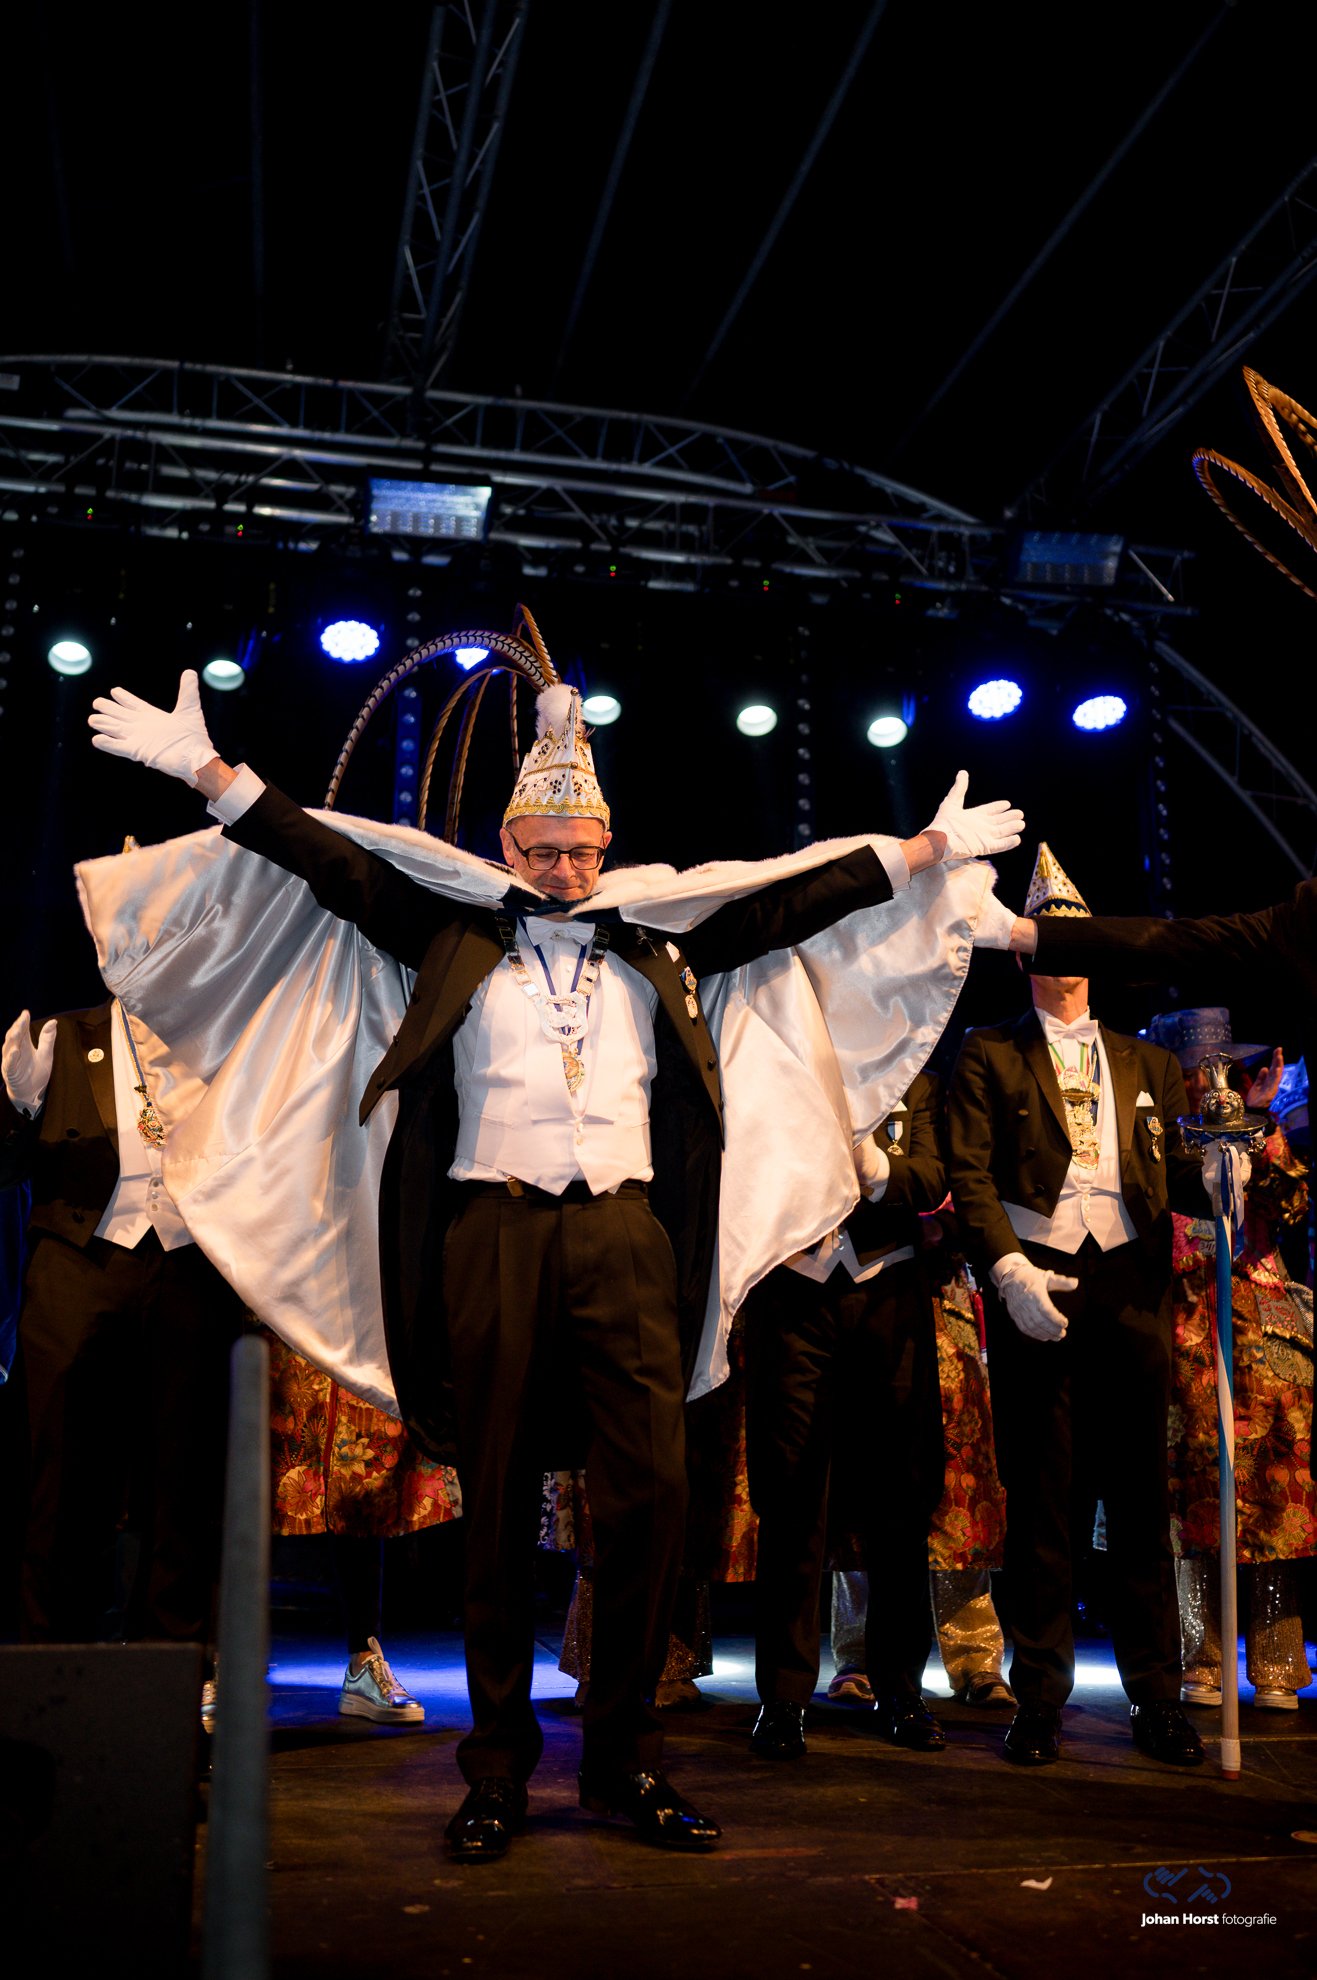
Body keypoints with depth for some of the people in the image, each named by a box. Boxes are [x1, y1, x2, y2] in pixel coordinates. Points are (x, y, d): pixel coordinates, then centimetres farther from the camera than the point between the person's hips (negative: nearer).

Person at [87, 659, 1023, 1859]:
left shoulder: (654, 951, 18)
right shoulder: (457, 939, 13)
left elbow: (787, 905, 19)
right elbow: (334, 862, 11)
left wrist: (930, 849, 20)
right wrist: (208, 769, 7)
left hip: (628, 1235, 1)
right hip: (493, 1233, -1)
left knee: (652, 1490, -6)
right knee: (499, 1503, 4)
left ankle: (627, 1760, 10)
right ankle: (499, 1769, 16)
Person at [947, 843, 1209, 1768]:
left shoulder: (1145, 1063, 20)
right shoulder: (991, 1055, 10)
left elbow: (1174, 1170, 13)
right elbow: (972, 1174, 0)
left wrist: (1213, 1173, -10)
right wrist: (1008, 1268, -13)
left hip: (1131, 1284, 3)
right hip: (1037, 1281, -2)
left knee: (1140, 1493, 4)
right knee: (1038, 1498, 2)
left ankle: (1157, 1698, 14)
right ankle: (1041, 1699, 11)